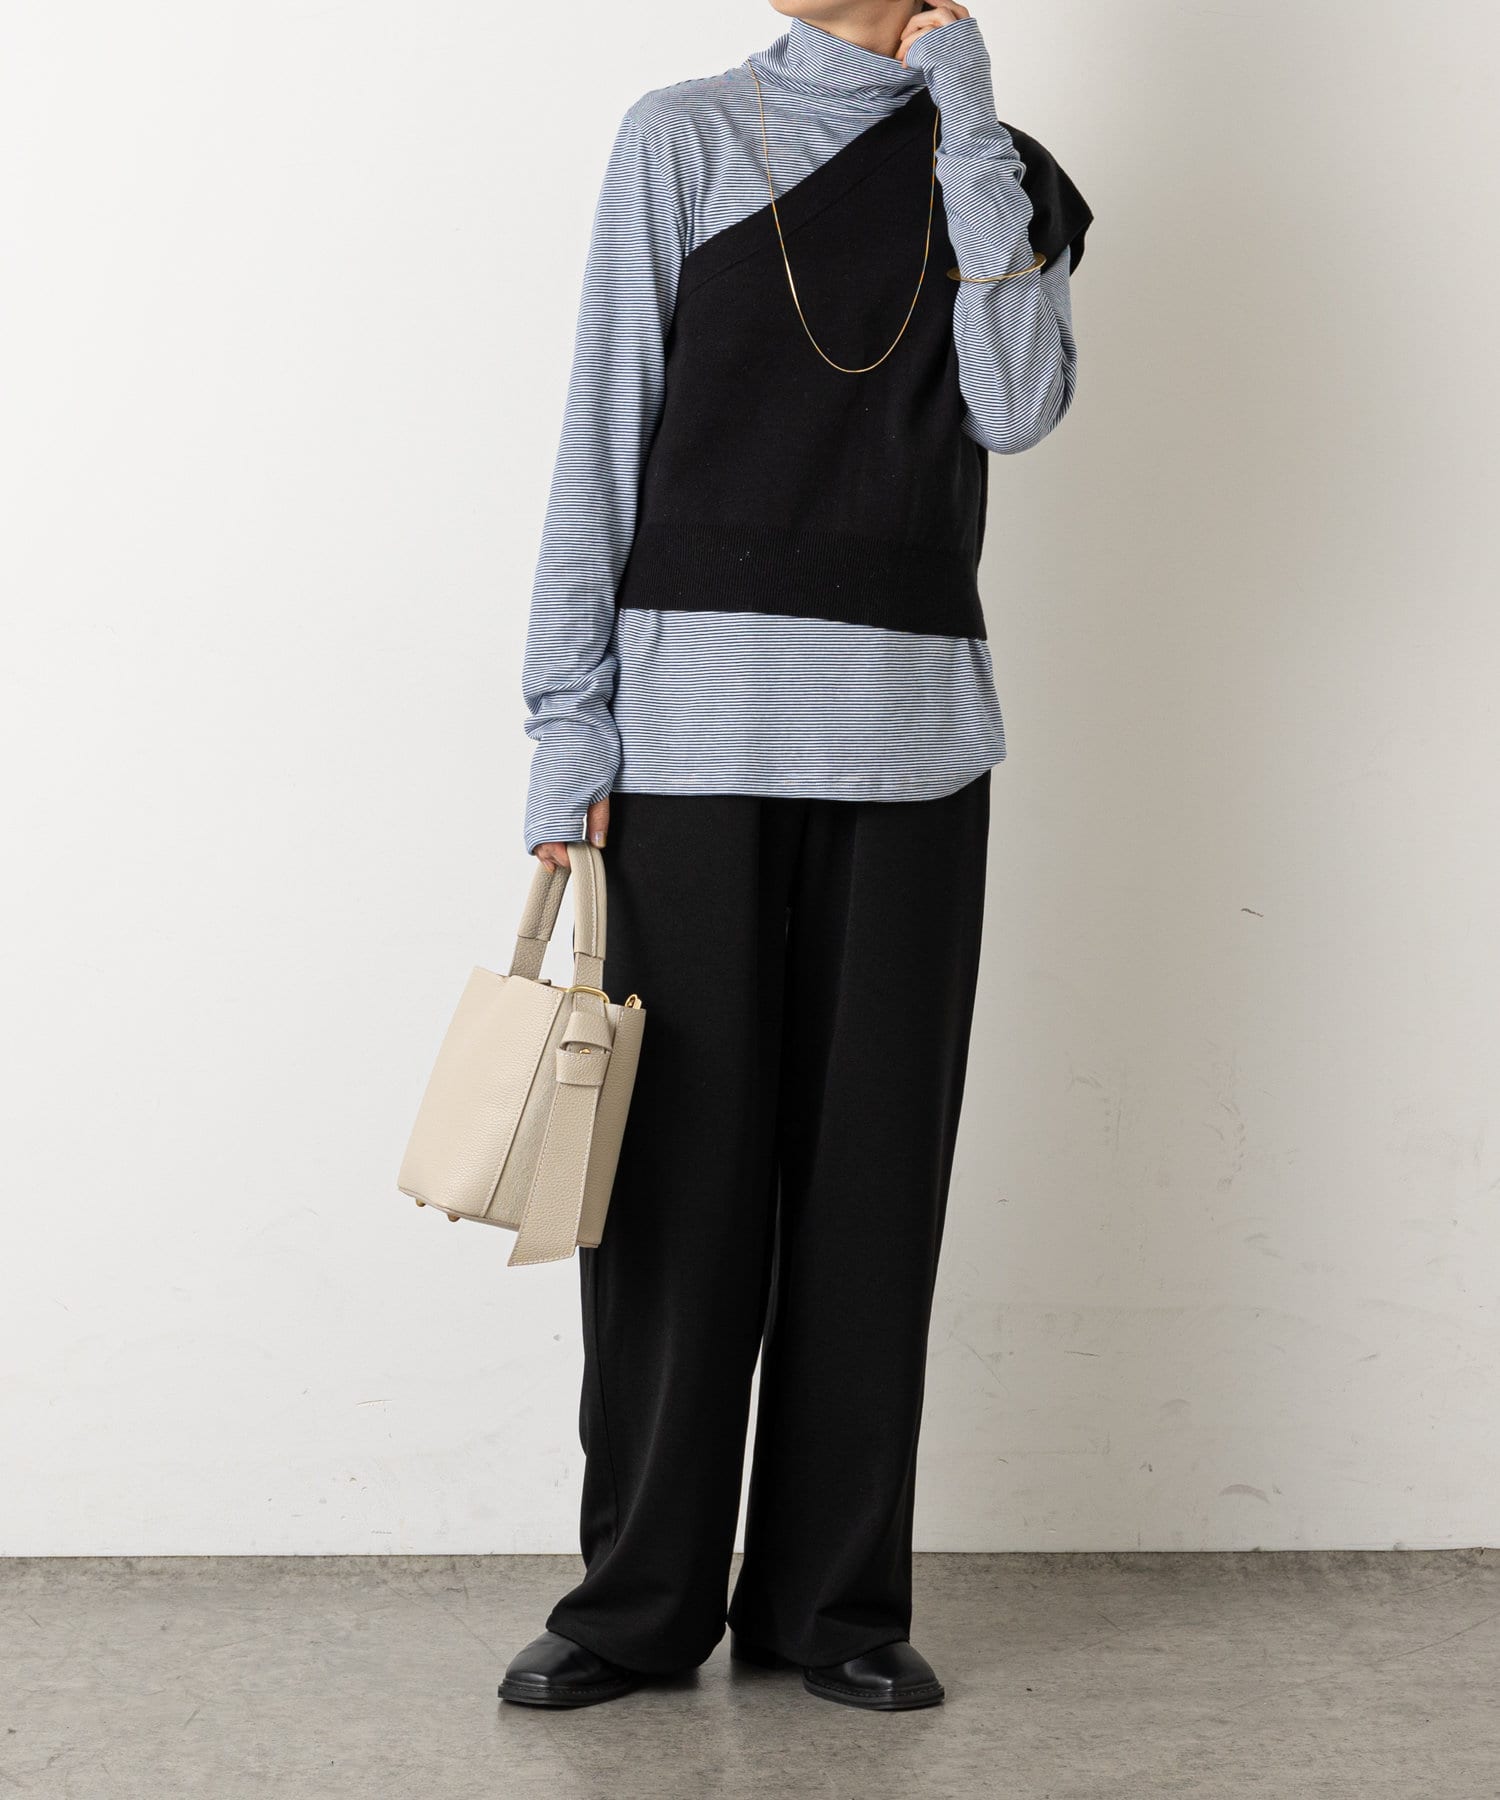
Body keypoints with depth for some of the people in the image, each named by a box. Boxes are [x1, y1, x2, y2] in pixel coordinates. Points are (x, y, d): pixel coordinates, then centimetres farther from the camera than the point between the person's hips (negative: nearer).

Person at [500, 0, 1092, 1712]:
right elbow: (603, 437, 2)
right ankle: (641, 1597, 12)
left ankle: (831, 1597, 16)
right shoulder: (688, 139, 7)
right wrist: (570, 729, -6)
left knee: (872, 1167, 5)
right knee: (681, 1161, 0)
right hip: (696, 717, -2)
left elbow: (1016, 407, -6)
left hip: (908, 732, 2)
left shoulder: (1008, 176, 13)